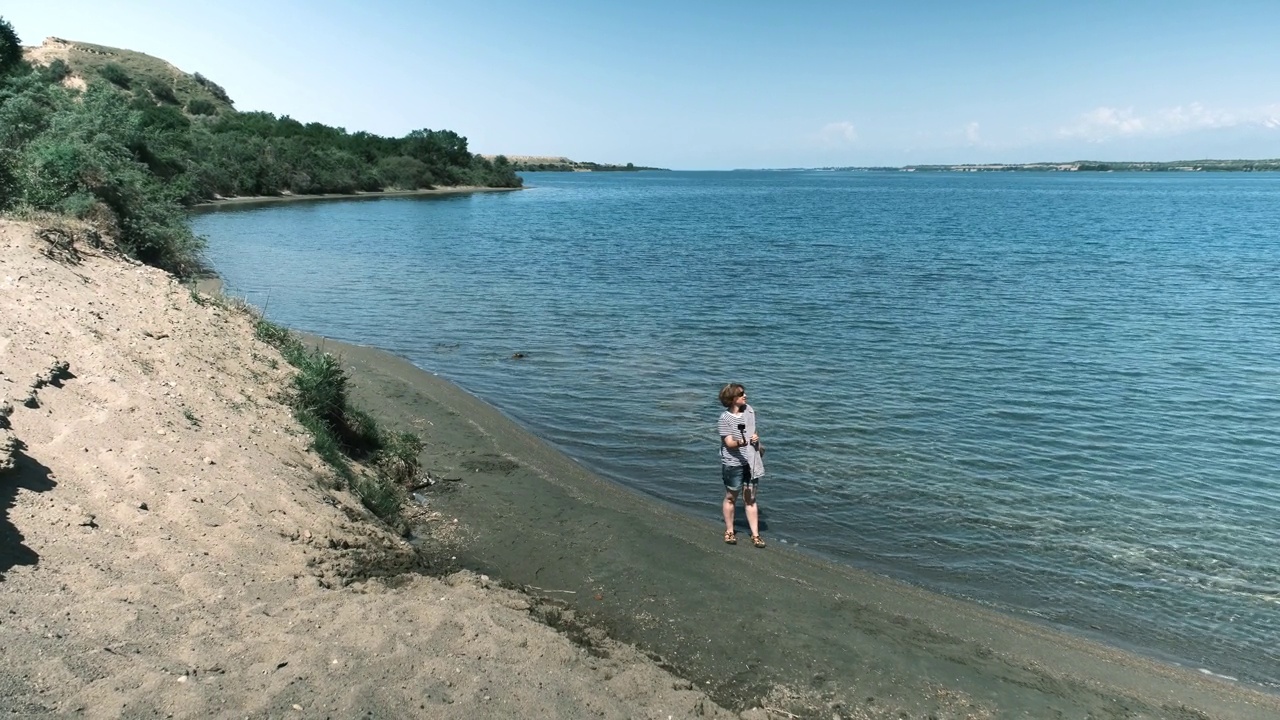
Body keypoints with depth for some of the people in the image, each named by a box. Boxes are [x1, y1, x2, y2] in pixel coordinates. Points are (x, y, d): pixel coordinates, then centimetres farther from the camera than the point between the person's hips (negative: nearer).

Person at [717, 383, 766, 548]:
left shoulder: (749, 410, 3)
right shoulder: (725, 418, -14)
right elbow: (729, 443, -20)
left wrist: (756, 438, -2)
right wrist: (740, 443, -41)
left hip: (750, 461, 5)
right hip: (733, 463, -4)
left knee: (750, 498, 9)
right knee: (731, 497, 11)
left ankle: (755, 535, 15)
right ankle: (729, 531, 27)